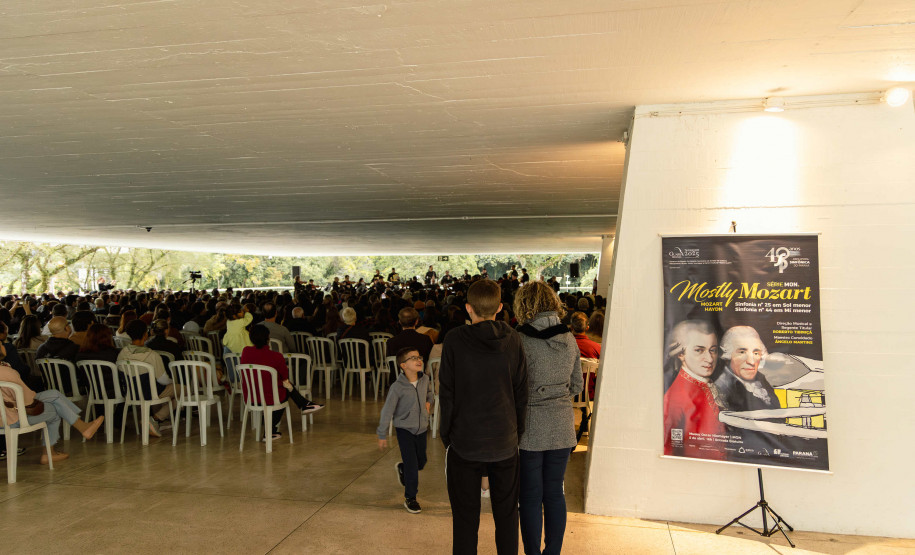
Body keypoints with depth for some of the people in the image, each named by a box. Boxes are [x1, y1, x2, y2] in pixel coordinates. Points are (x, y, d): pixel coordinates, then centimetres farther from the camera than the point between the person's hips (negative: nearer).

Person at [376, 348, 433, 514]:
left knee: (421, 461, 17)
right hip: (405, 430, -5)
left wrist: (429, 402, -2)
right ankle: (410, 498, 14)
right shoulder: (397, 387, -21)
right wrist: (382, 435, -7)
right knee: (412, 465, -5)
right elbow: (387, 411, -13)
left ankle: (402, 468, 49)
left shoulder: (424, 379, -6)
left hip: (421, 428, 5)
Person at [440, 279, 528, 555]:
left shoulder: (455, 340, -10)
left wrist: (446, 436, 4)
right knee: (507, 516, 16)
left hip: (465, 443, -2)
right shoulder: (513, 340, -4)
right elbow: (521, 393, 2)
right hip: (505, 443, 2)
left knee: (465, 520, 10)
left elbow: (447, 394, -6)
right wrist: (517, 432, 13)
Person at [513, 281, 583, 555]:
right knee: (555, 494, 15)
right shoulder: (569, 339, 1)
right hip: (562, 425, 5)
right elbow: (577, 385, 10)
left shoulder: (522, 341, -16)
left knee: (531, 497, 8)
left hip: (531, 427, -5)